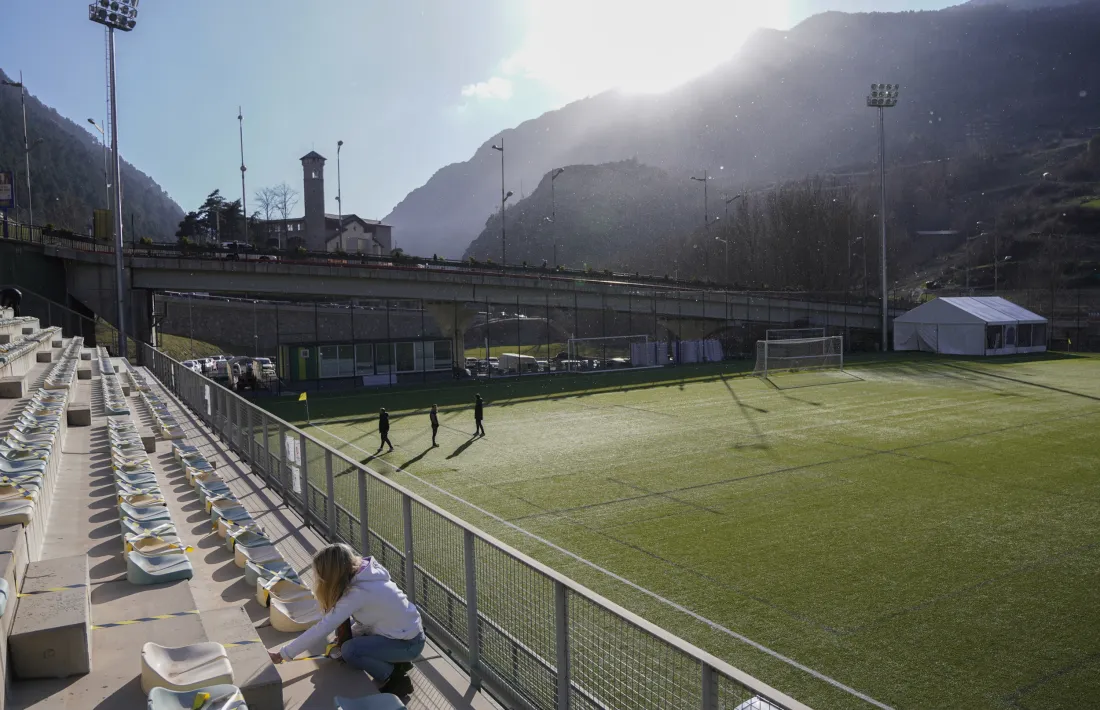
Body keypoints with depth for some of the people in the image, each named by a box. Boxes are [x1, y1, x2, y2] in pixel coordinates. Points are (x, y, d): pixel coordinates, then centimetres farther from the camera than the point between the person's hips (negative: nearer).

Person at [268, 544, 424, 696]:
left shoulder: (358, 592, -28)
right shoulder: (362, 573, -3)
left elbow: (321, 630, -27)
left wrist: (282, 654, -20)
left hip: (408, 643, -9)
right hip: (405, 629, 9)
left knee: (349, 651, -19)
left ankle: (397, 680, 0)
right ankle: (397, 663, 16)